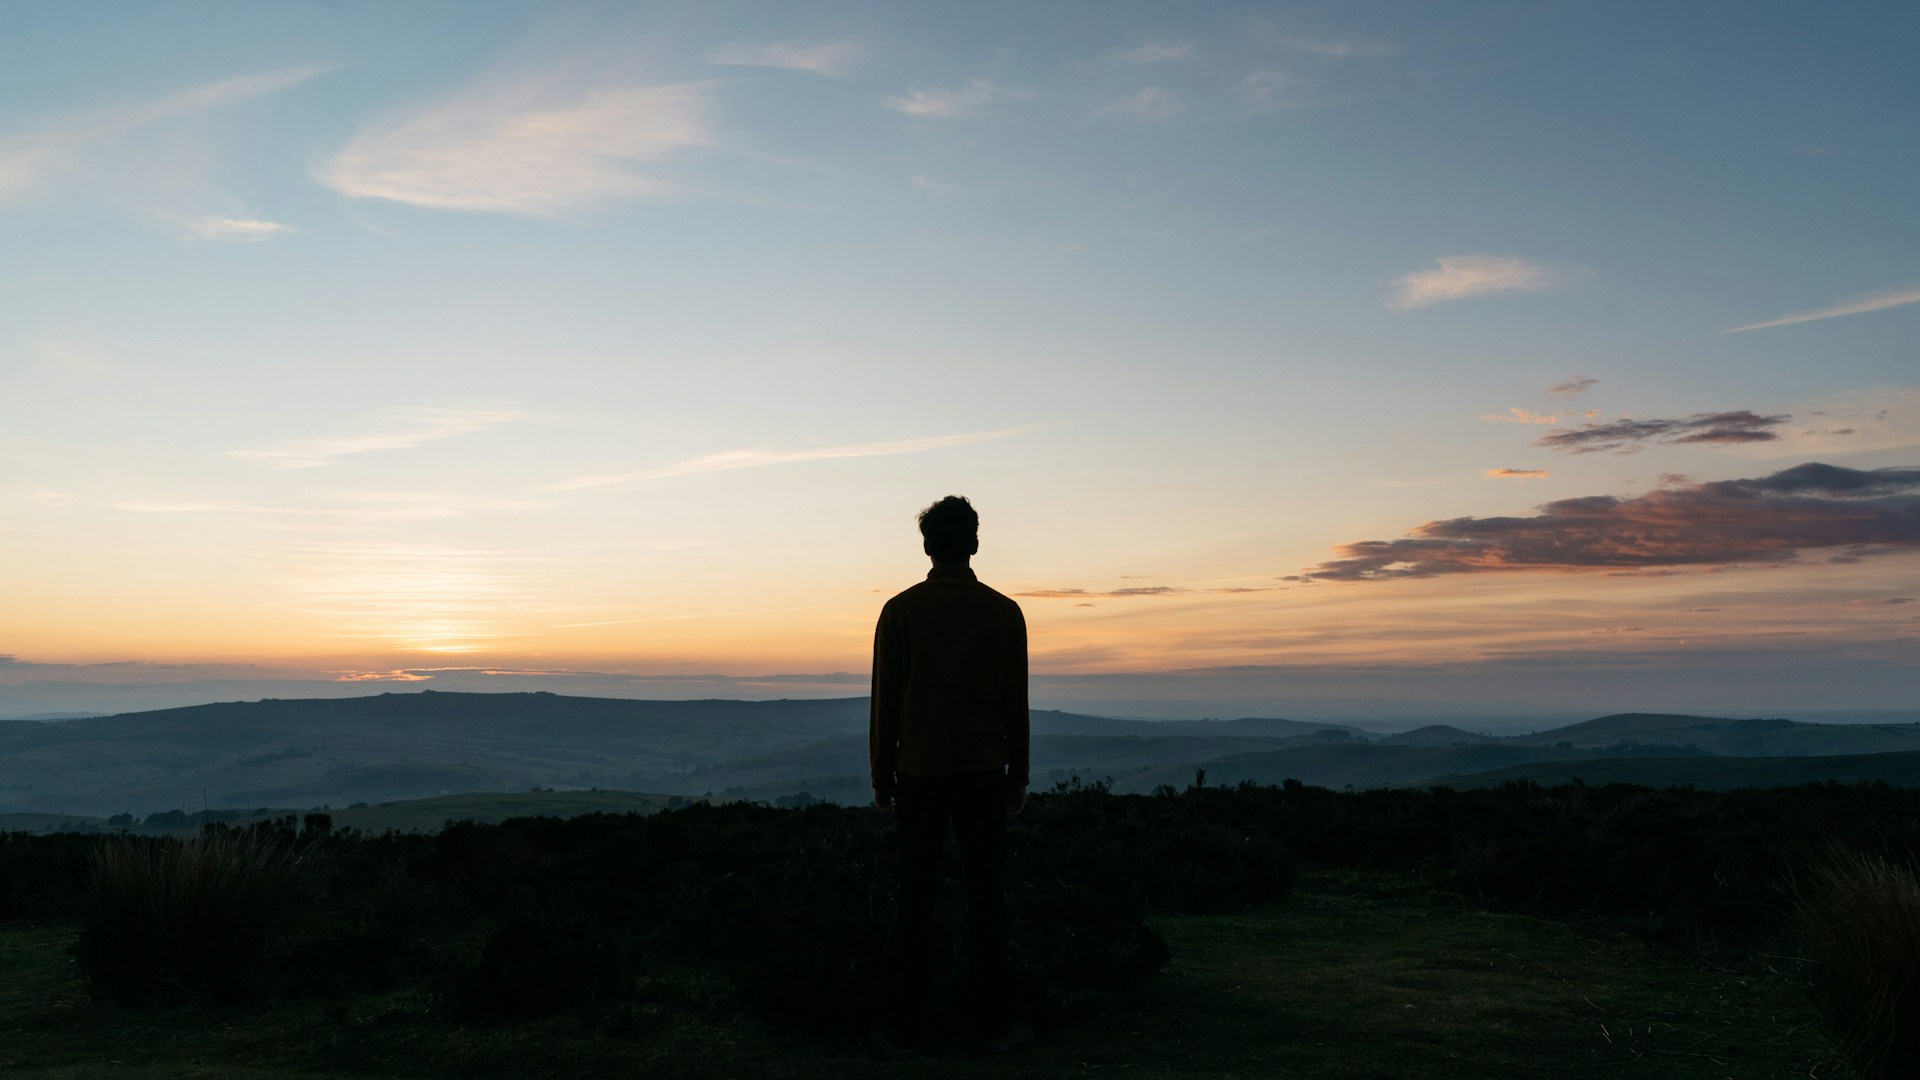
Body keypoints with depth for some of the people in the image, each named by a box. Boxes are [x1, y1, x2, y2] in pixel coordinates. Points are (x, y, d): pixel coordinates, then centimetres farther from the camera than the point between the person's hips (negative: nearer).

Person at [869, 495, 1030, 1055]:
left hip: (919, 775, 0)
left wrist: (881, 777, 7)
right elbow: (1015, 706, 1)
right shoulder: (1004, 613, -2)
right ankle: (993, 1021, 14)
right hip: (983, 775, 0)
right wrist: (1017, 778, 10)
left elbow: (884, 704, -2)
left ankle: (901, 1028, 10)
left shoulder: (900, 611, -4)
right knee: (985, 898, 9)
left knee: (915, 901, 6)